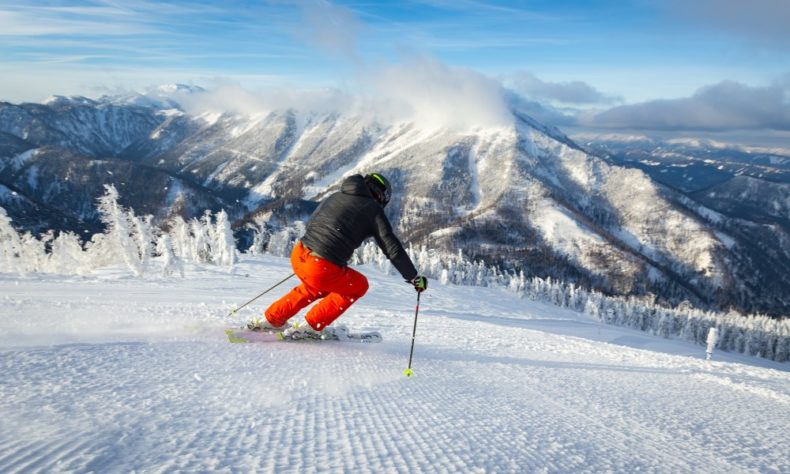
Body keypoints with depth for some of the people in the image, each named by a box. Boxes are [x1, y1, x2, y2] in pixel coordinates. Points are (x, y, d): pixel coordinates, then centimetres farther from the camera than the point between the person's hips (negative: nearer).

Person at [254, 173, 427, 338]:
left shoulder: (335, 196, 19)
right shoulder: (373, 209, 2)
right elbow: (393, 248, -2)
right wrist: (414, 277, 7)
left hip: (298, 255, 7)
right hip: (324, 270, -7)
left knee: (317, 287, 36)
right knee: (359, 285, 22)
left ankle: (273, 318, 36)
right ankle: (310, 326, 17)